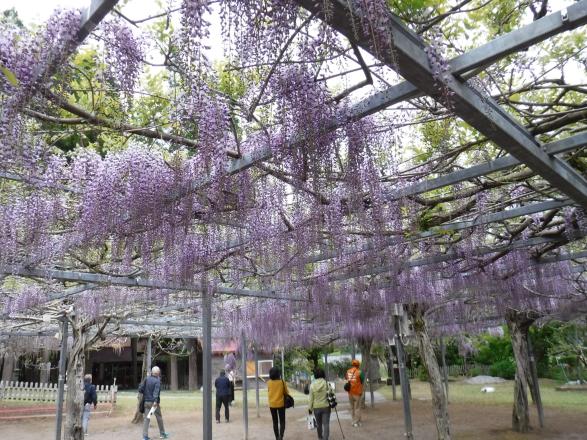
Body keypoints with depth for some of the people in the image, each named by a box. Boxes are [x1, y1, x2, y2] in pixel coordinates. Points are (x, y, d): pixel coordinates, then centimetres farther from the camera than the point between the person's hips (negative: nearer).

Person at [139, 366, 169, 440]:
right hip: (154, 402, -4)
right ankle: (162, 434, 23)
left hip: (146, 402, 4)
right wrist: (155, 401, -31)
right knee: (159, 418, 11)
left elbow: (140, 389, 2)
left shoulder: (147, 379, 3)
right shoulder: (157, 381, -11)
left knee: (146, 418, 6)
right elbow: (156, 391, -23)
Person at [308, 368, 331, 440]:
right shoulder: (327, 383, -10)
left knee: (319, 424, 20)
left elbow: (311, 398, -2)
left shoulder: (312, 385, -8)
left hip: (316, 407, 2)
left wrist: (310, 408, 8)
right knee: (326, 424, 1)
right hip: (326, 406, -2)